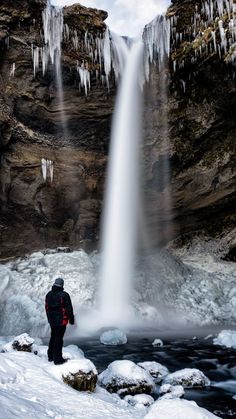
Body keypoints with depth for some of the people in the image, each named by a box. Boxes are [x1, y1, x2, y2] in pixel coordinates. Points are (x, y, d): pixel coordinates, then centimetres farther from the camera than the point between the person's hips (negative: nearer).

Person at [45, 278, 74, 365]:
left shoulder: (49, 294, 3)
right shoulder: (64, 295, -17)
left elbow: (47, 307, 13)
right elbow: (69, 308, -13)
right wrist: (71, 320, -1)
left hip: (52, 320, 6)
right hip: (61, 321, -6)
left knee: (53, 337, 20)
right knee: (59, 339, 0)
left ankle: (51, 356, 31)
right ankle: (58, 359, 7)